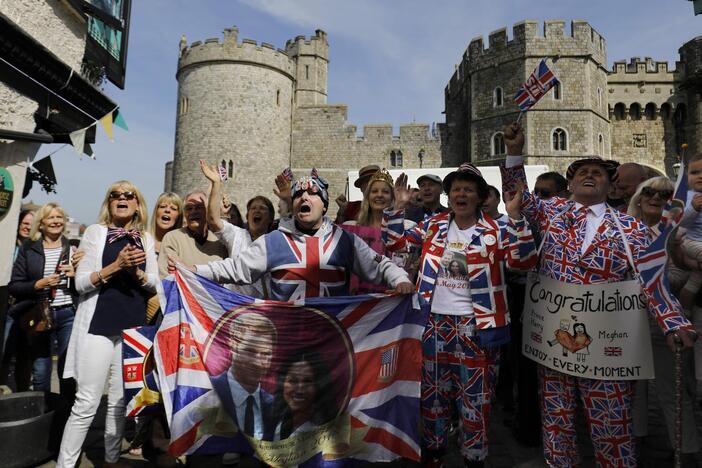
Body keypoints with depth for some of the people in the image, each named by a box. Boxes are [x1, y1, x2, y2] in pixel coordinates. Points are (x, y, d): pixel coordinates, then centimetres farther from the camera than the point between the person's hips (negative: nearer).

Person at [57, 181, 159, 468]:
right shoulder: (95, 232, 2)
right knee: (87, 402, -4)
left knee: (121, 401, 10)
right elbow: (81, 283, -4)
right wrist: (116, 266, -18)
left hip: (132, 328, 3)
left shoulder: (146, 238, 10)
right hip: (98, 325, -3)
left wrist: (137, 271, -12)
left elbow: (154, 283, 8)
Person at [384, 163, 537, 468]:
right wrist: (398, 207, -4)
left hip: (475, 327, -3)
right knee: (433, 393, 16)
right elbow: (394, 243, 7)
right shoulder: (433, 225, 5)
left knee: (475, 397, 8)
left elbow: (524, 261, -15)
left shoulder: (494, 230, -4)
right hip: (435, 324, 3)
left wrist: (515, 216, -23)